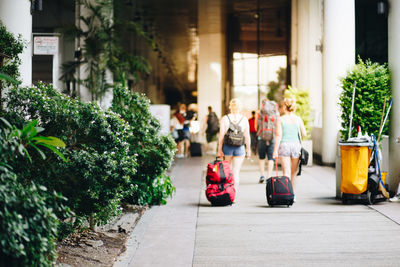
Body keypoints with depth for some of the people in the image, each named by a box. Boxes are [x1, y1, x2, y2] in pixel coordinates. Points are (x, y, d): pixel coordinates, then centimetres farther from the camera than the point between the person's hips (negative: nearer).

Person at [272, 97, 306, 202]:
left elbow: (278, 135, -8)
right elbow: (304, 134, 5)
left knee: (286, 172, -3)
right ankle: (293, 195, 21)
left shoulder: (280, 119, -3)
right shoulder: (298, 119, 3)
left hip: (284, 146, -2)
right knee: (294, 173, 14)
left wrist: (275, 150, -6)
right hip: (296, 145, 2)